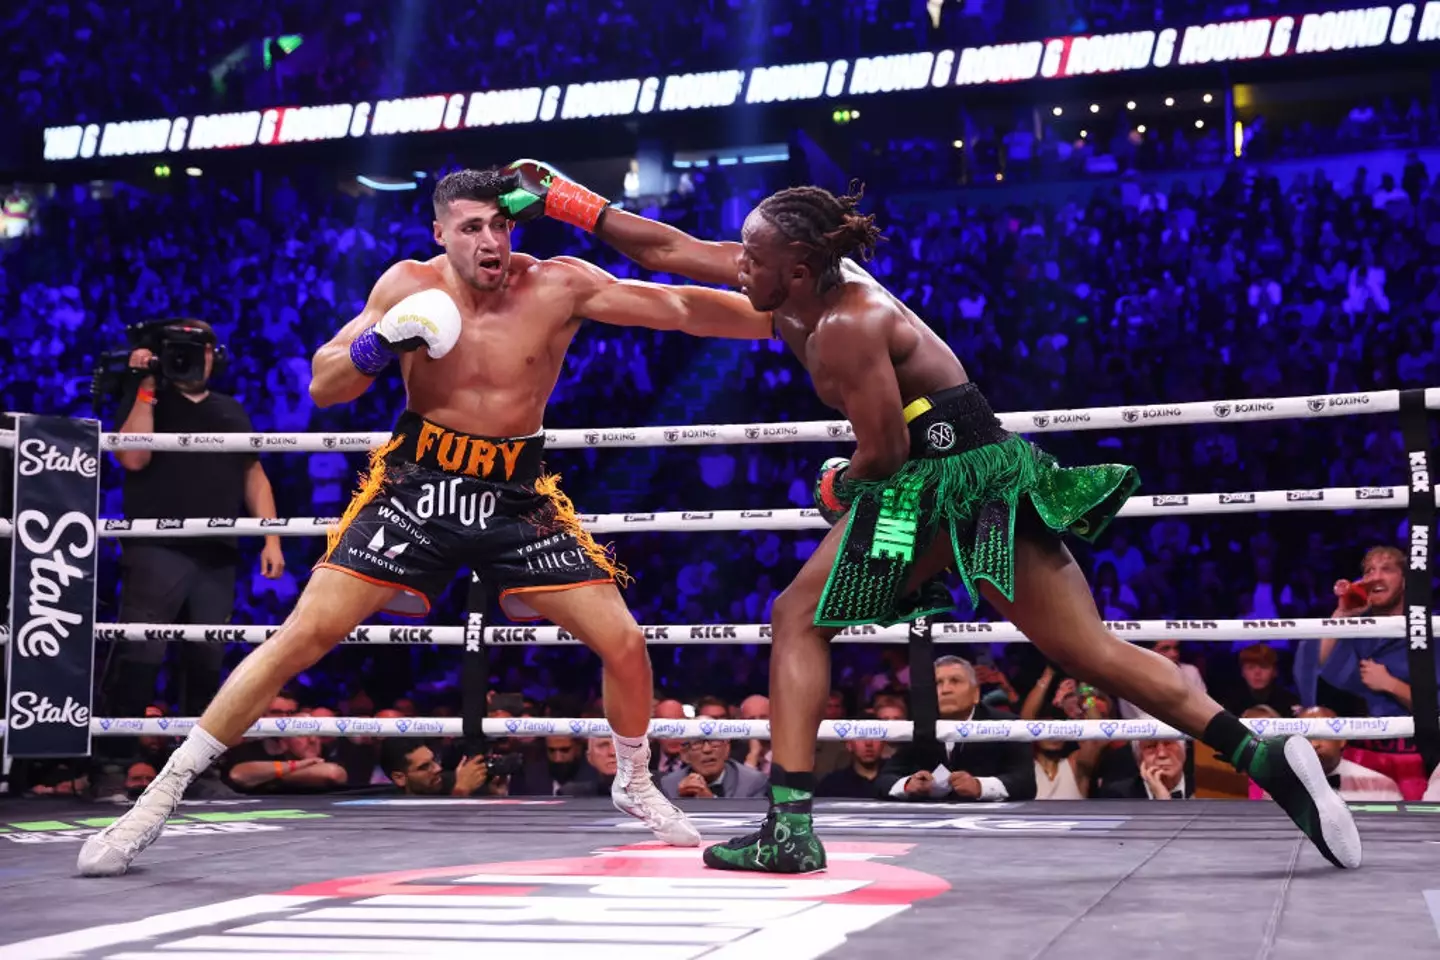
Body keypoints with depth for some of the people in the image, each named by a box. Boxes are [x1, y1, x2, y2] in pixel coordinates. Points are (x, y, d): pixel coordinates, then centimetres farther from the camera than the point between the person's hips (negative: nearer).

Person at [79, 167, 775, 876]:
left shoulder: (558, 286, -12)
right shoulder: (410, 286, -8)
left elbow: (682, 307, -17)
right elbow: (322, 387, -3)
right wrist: (380, 344, -23)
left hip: (517, 497, 1)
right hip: (416, 485, -1)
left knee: (624, 643, -3)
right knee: (304, 636, -11)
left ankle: (634, 784, 27)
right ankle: (164, 792, 0)